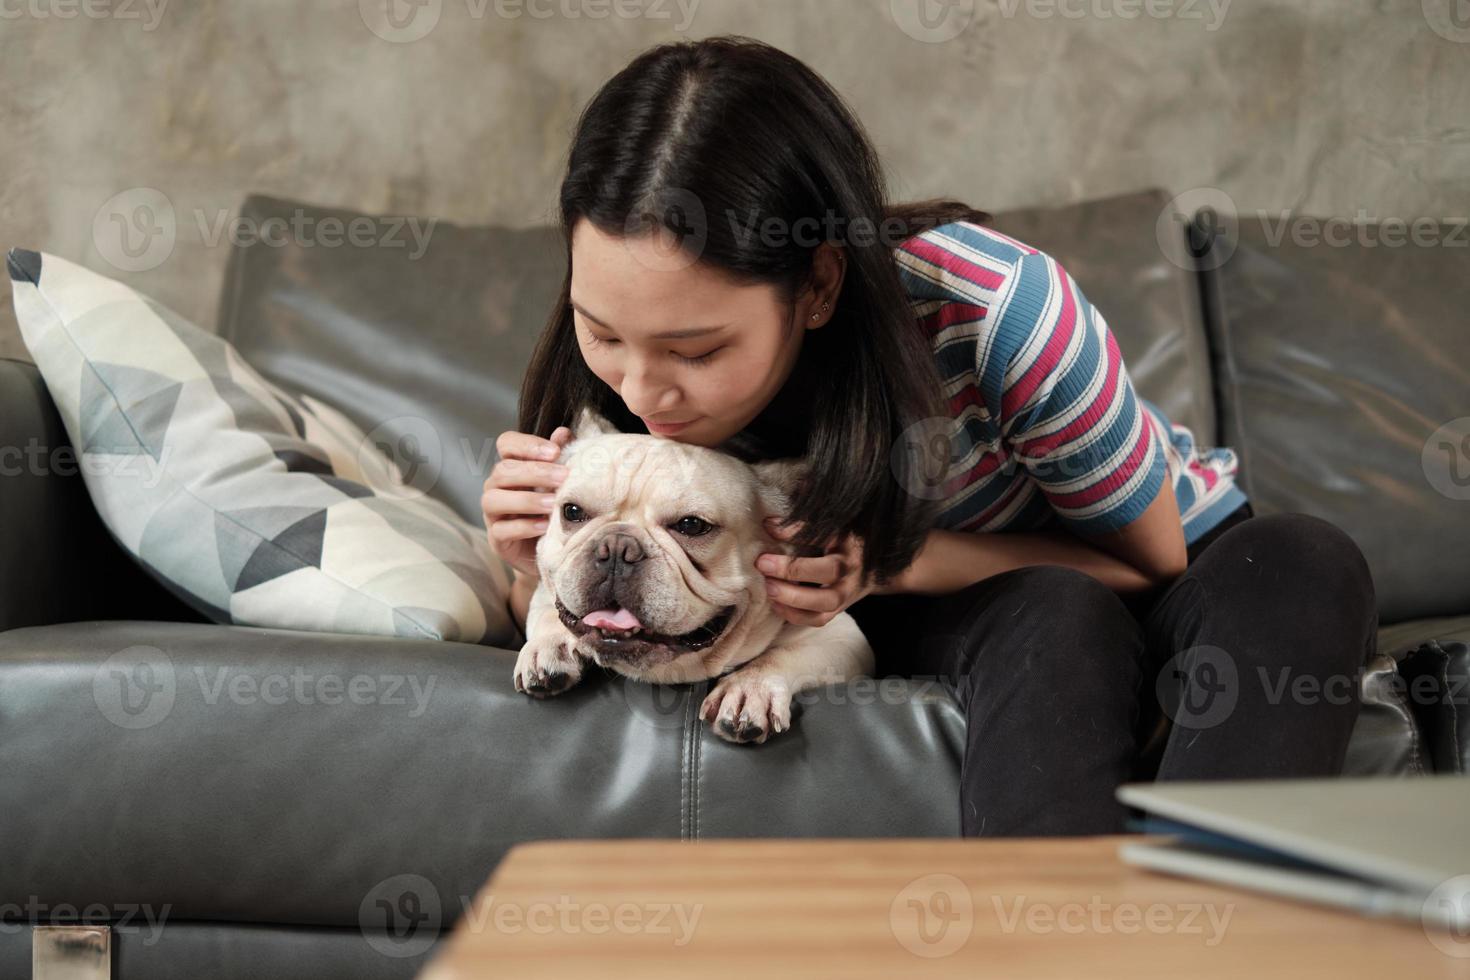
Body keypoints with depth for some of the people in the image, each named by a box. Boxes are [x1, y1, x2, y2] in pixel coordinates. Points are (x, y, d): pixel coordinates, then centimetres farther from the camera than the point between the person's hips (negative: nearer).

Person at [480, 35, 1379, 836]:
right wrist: (540, 569, -28)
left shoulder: (992, 307, -33)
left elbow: (1152, 563, -16)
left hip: (1172, 574, -1)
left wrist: (901, 562, -33)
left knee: (1303, 564, -35)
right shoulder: (616, 369, -21)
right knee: (1054, 616, -36)